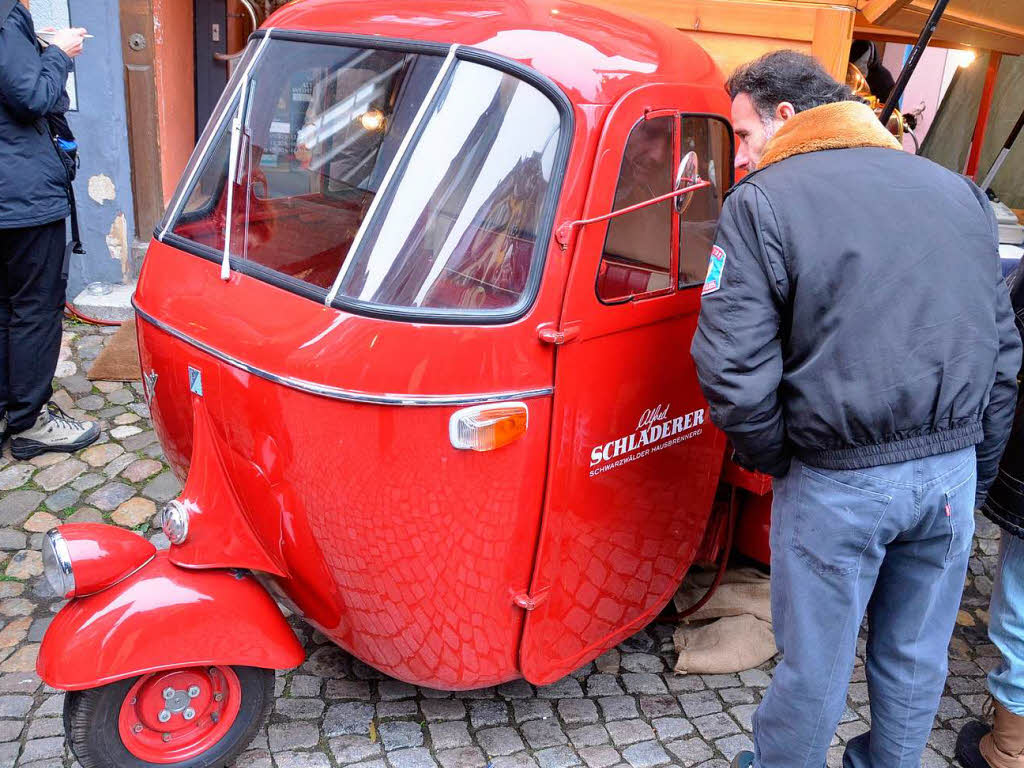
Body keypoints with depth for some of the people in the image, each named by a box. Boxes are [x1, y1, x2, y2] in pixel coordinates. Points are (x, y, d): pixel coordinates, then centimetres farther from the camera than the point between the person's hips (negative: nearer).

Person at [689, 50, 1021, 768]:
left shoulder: (762, 204, -11)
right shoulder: (960, 191, 8)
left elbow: (736, 375, -18)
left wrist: (776, 460, 1)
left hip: (838, 483, -5)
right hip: (954, 473, 6)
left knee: (815, 664, 13)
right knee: (916, 658, 22)